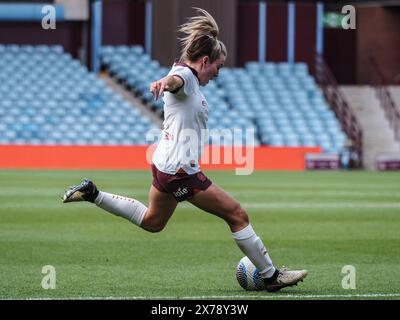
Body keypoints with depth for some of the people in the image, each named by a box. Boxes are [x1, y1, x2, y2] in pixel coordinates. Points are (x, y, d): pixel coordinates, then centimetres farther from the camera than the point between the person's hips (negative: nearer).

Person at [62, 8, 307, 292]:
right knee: (237, 215, -5)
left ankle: (92, 194, 23)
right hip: (179, 170, -11)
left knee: (152, 221, 28)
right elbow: (175, 80, -42)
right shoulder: (185, 75, -18)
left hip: (166, 164, 11)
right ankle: (271, 276, 2)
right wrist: (165, 82, -64)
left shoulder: (191, 81, 13)